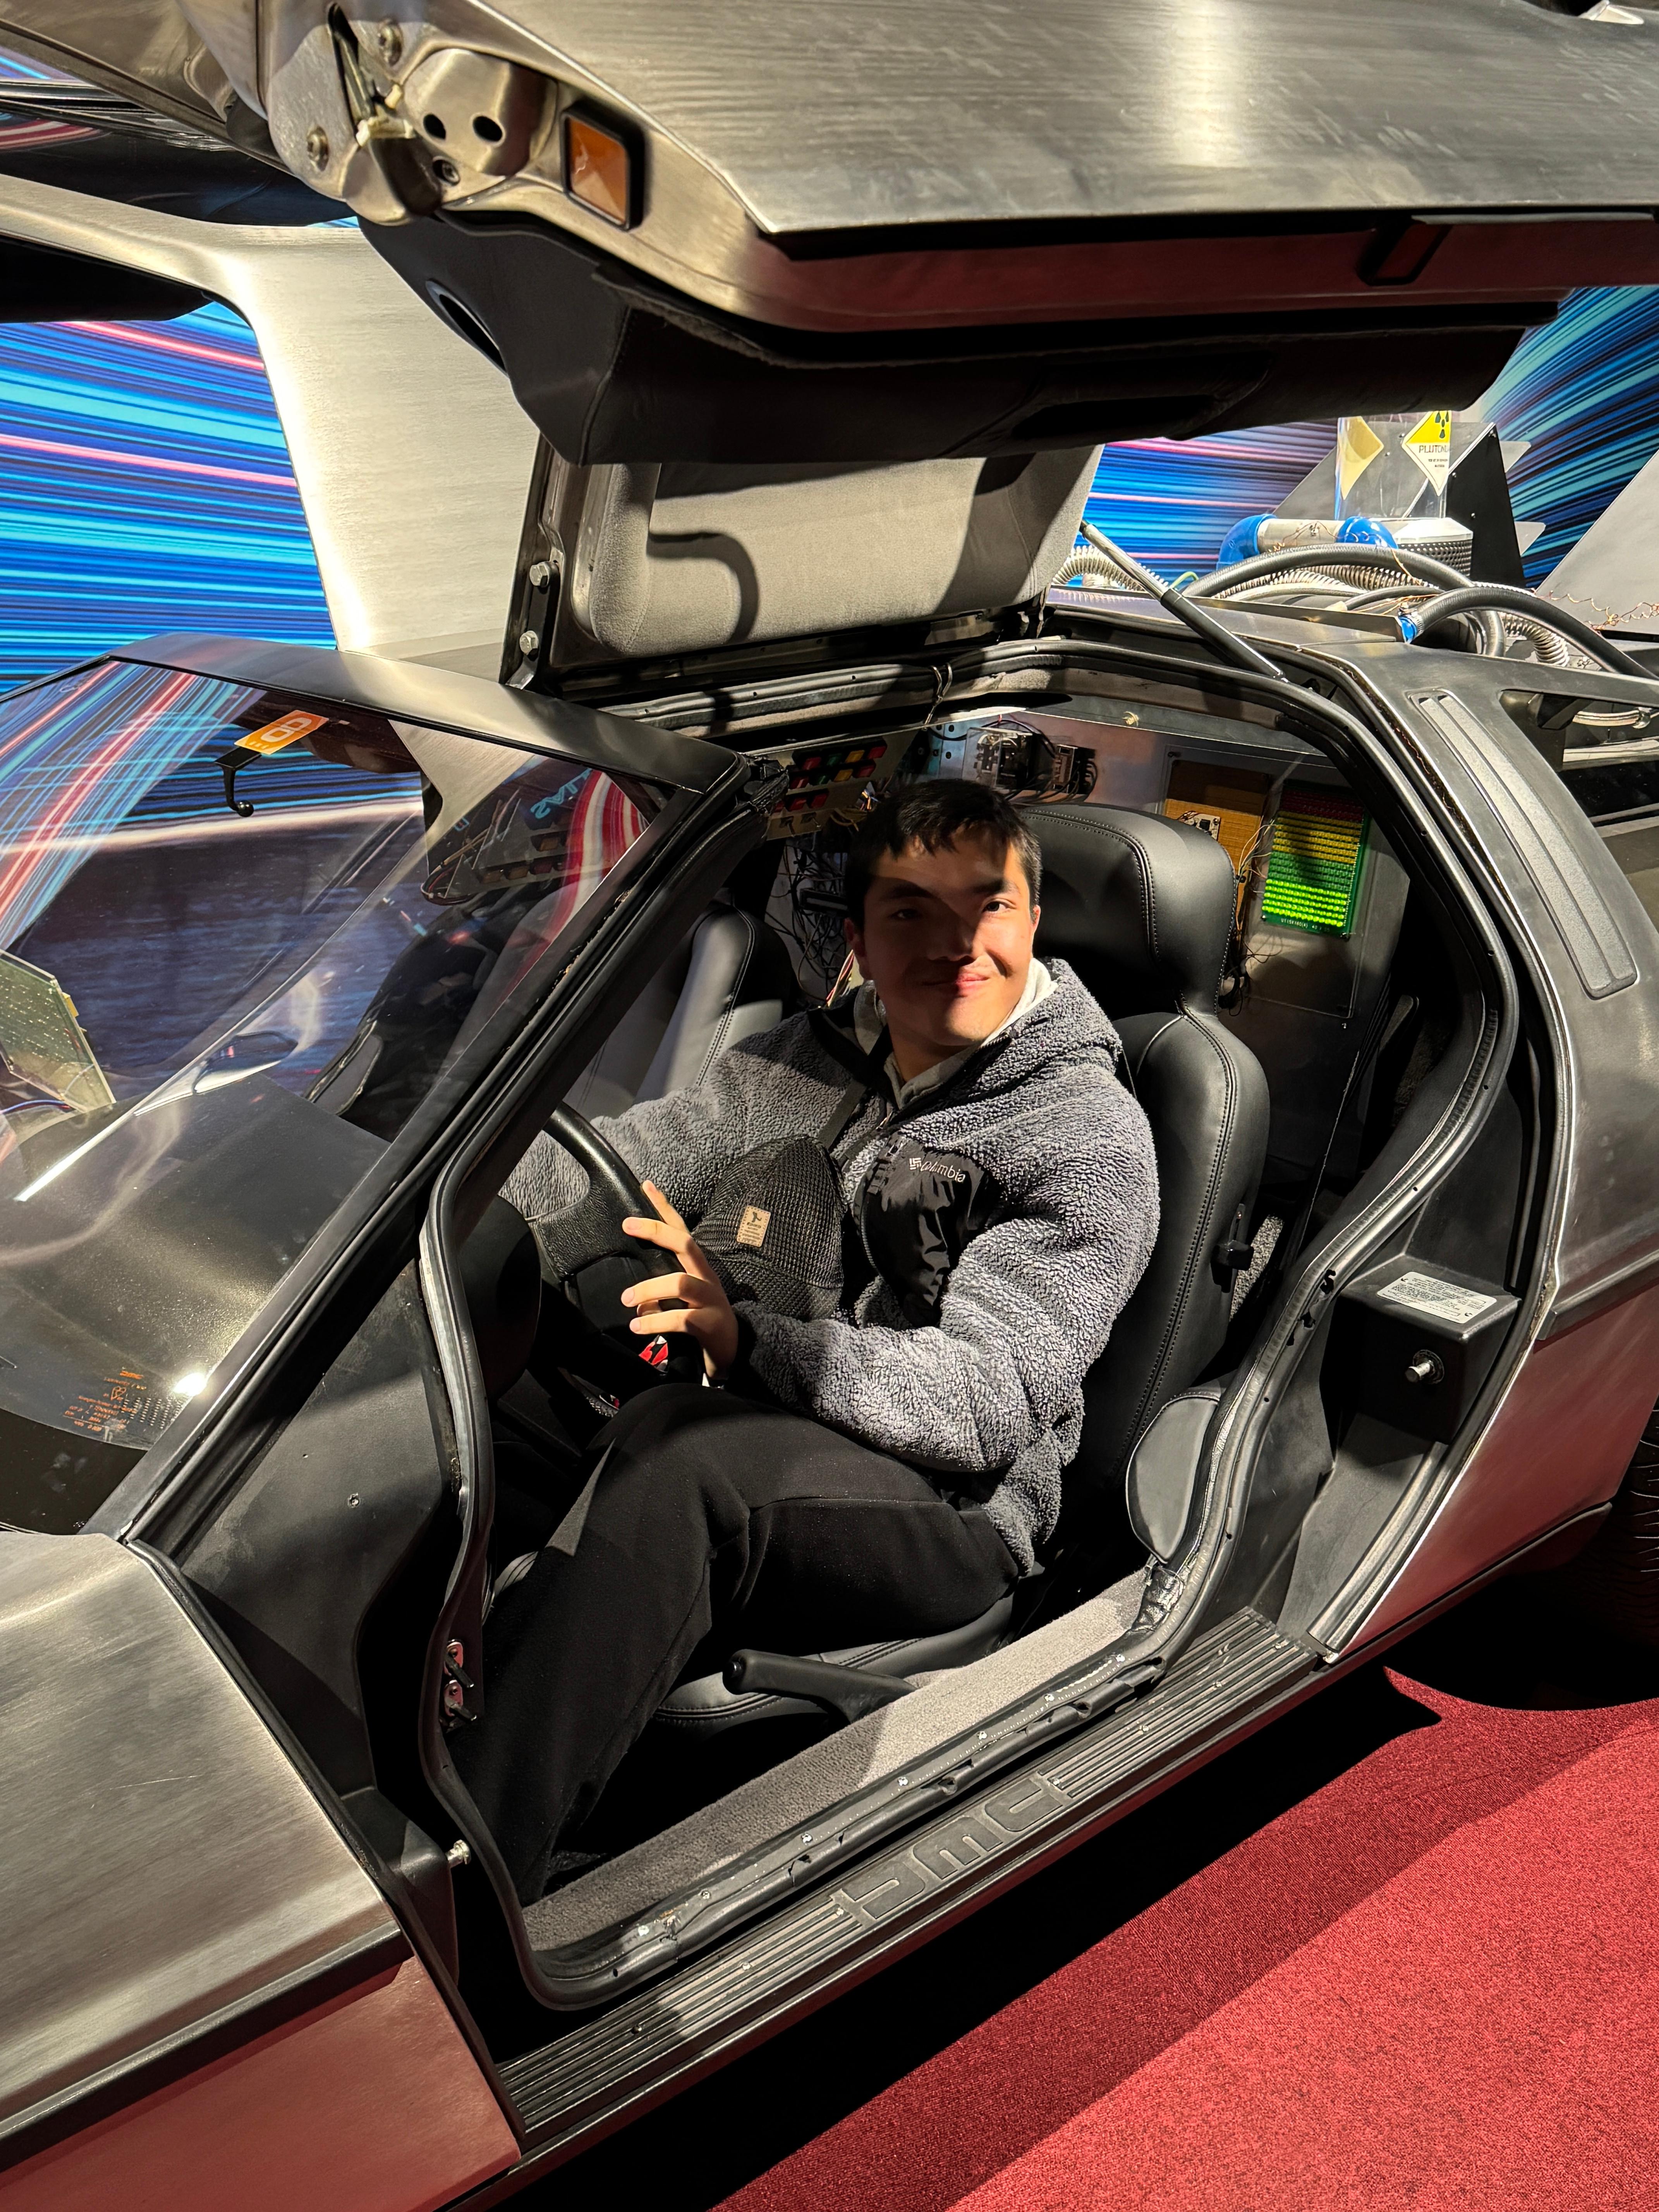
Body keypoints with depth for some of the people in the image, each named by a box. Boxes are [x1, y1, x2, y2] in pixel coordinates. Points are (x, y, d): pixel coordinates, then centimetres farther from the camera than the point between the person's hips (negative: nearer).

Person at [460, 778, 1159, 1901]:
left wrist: (745, 1339, -32)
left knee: (686, 1460, -36)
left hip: (946, 1511, -6)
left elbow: (988, 1400, -17)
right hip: (740, 1443, 6)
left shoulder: (1091, 1136, -5)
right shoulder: (807, 1062, 15)